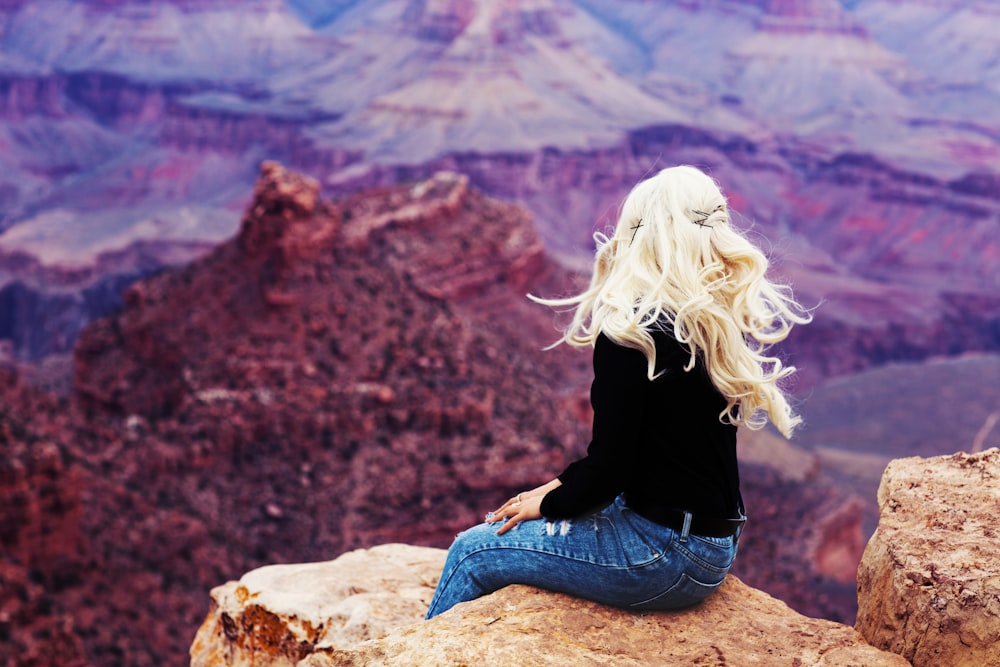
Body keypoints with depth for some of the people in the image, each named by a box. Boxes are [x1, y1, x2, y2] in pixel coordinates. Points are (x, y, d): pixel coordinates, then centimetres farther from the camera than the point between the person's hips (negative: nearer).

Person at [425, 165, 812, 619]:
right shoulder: (721, 321, 5)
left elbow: (608, 468, -18)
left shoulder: (632, 331, -20)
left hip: (664, 556, -9)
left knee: (472, 552, 5)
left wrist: (548, 504, 1)